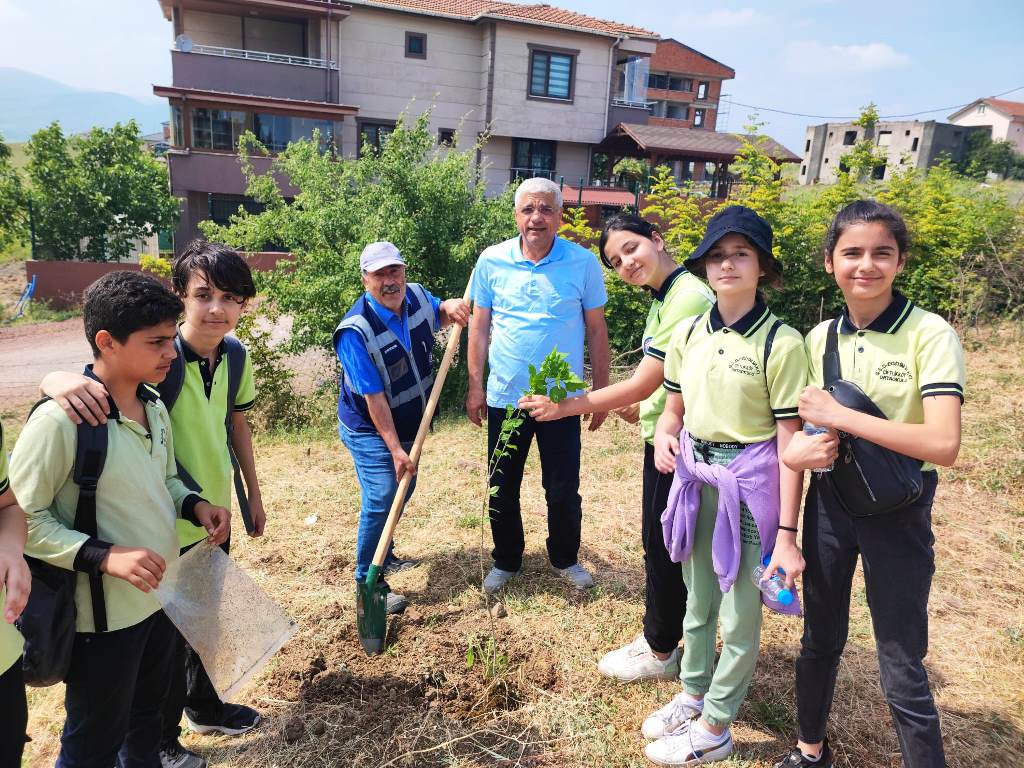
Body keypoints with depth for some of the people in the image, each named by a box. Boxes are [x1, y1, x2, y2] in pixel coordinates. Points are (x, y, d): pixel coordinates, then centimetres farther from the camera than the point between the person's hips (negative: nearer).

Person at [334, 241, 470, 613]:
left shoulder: (416, 295, -9)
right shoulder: (355, 331, -28)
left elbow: (438, 317, 15)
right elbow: (374, 398, -27)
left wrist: (449, 307, -10)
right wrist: (395, 449, -27)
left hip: (410, 423, 8)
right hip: (371, 430, -7)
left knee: (403, 491, 21)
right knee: (381, 501, -11)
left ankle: (384, 552, 44)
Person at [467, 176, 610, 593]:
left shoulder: (583, 263, -6)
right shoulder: (491, 261, -3)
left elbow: (596, 330, 1)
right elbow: (480, 327, 4)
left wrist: (601, 390, 2)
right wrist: (475, 386, 1)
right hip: (505, 397, 1)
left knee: (563, 490, 10)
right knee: (502, 489, 14)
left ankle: (565, 559, 36)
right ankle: (506, 560, 37)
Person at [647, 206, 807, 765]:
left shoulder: (780, 342, -15)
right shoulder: (688, 333, 1)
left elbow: (790, 444, -14)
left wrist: (787, 533, -15)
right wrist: (664, 437, -11)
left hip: (749, 483, -5)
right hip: (694, 478, 6)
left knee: (740, 611, 9)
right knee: (698, 599, 23)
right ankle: (693, 695, 45)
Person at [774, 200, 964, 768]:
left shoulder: (930, 335, -15)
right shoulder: (820, 337, 0)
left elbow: (943, 443, -25)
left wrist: (839, 416, -24)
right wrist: (798, 449, -13)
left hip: (898, 508, -5)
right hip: (829, 500, 5)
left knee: (901, 667, 4)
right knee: (820, 638, 20)